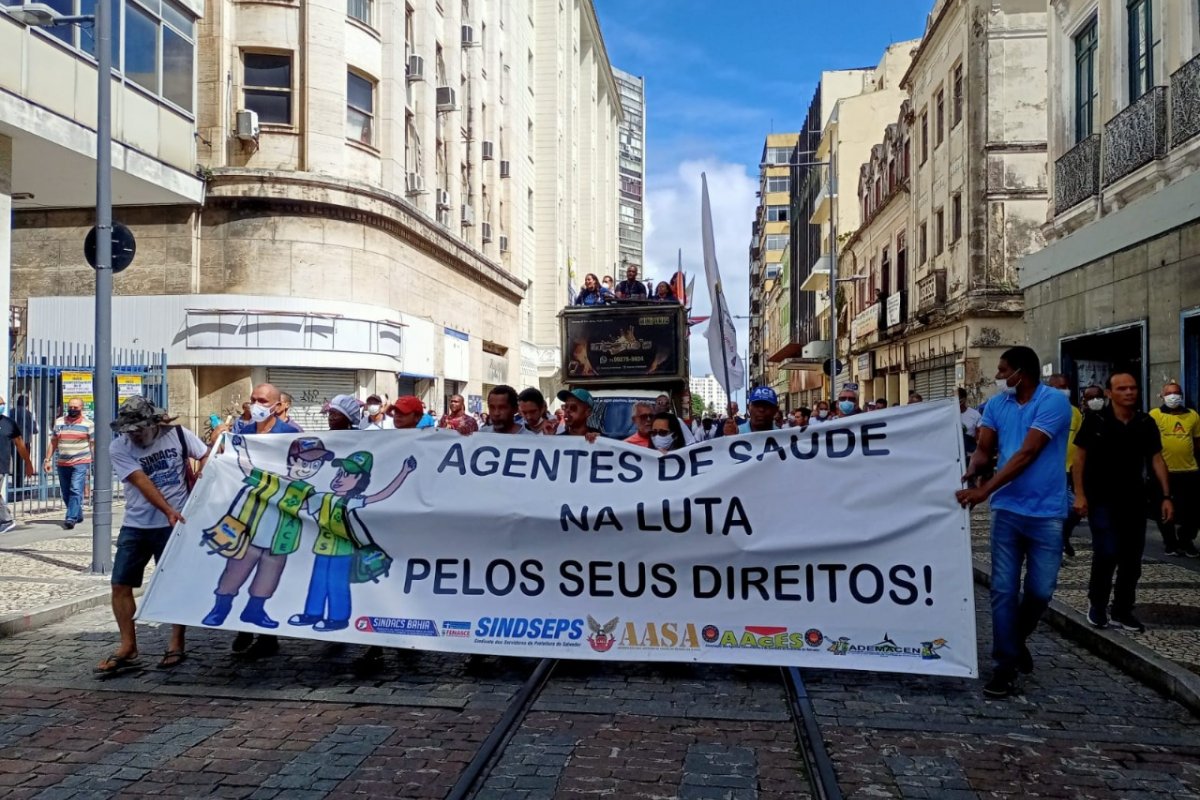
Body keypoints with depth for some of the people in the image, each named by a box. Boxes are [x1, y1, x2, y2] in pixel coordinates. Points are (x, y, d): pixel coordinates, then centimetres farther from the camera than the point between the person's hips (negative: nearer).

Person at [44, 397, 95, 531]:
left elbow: (93, 444, 1)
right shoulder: (59, 422, 11)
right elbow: (53, 442, 14)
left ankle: (71, 518, -16)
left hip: (81, 463, -5)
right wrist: (48, 460, 10)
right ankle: (78, 516, 23)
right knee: (66, 493, 9)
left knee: (76, 491, -14)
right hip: (62, 464, 5)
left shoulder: (88, 424, 0)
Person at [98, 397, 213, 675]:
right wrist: (169, 511, -26)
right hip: (135, 526, 2)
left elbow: (207, 456, 3)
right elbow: (142, 483, -16)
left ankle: (177, 644, 17)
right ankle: (128, 647, 12)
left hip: (174, 524, -2)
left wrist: (196, 480, -13)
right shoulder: (120, 447, -6)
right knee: (121, 585, 1)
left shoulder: (177, 434, -6)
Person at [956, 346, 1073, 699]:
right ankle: (1005, 667, 10)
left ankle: (1018, 639, 35)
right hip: (1007, 509, 4)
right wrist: (969, 474, -20)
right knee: (1003, 590, 2)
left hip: (1046, 512, -3)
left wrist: (983, 490, -26)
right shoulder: (996, 404, 4)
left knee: (1041, 590, 7)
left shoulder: (1053, 402, -14)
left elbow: (1027, 454, -21)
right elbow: (984, 450, 3)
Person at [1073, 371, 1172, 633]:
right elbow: (1079, 457, -6)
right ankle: (1097, 604, 9)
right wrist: (1079, 494, -11)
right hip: (1101, 499, -4)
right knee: (1107, 553, -14)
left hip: (1134, 499, 5)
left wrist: (1166, 496, 1)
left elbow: (1157, 459, 7)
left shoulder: (1146, 423, 3)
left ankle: (1122, 610, 22)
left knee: (1132, 557, 8)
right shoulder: (1095, 421, -8)